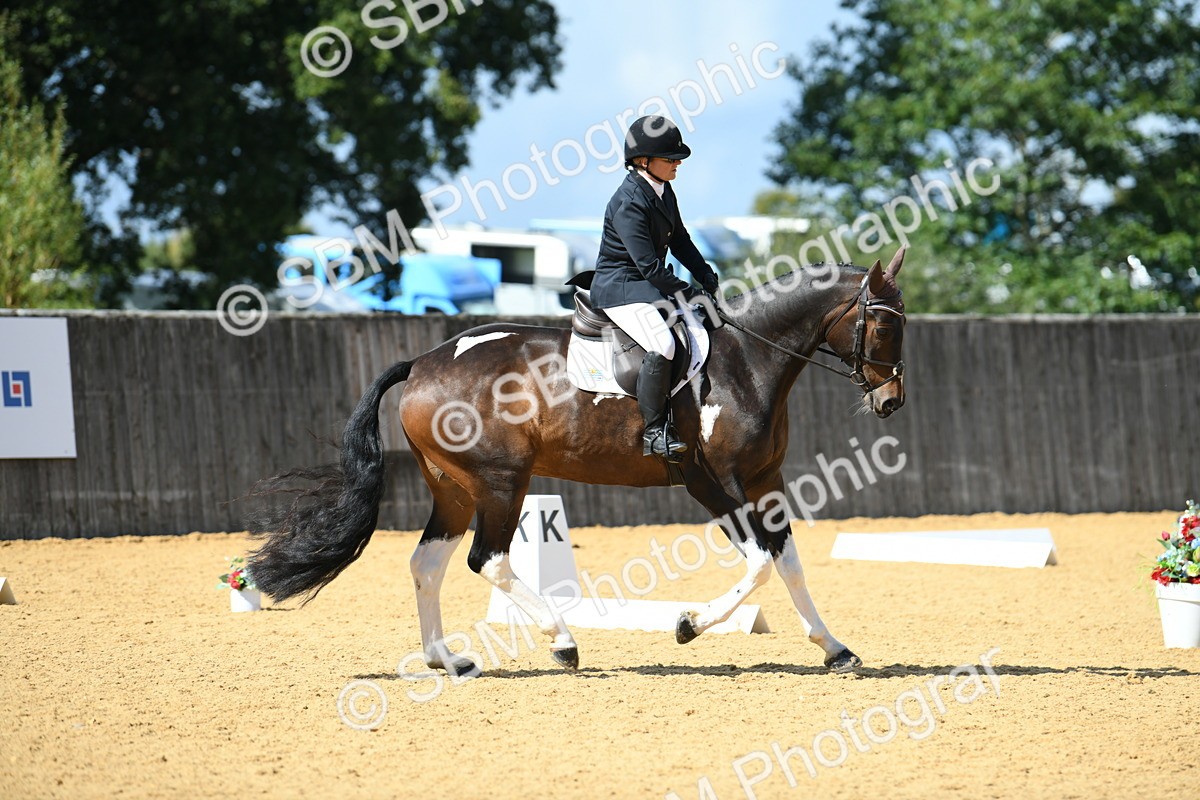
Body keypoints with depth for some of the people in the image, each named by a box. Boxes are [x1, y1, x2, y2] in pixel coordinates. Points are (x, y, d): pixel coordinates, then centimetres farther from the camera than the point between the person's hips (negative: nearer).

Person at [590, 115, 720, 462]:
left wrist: (707, 278, 9)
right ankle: (654, 431, -24)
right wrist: (686, 292, -17)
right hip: (620, 288, -10)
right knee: (662, 345, -30)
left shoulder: (663, 191, 8)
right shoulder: (630, 203, -22)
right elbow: (649, 265, -24)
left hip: (649, 285, 10)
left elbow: (679, 240, 18)